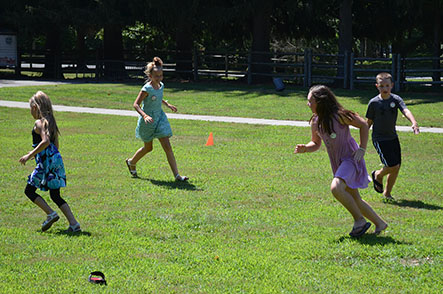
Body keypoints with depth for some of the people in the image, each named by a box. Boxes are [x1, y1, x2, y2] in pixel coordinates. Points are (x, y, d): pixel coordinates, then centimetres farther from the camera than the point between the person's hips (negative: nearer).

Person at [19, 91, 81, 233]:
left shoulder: (39, 123, -9)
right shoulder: (51, 122, 16)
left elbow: (45, 141, -24)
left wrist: (30, 155, -19)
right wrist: (35, 153, 31)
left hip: (46, 162, -8)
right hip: (56, 159, 8)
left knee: (29, 190, 4)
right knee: (55, 195, 11)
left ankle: (51, 214, -7)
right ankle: (74, 223, 0)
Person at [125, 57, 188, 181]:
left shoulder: (161, 86, 1)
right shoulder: (147, 89, -20)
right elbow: (136, 104, -21)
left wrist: (167, 104, 14)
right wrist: (145, 116, -34)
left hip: (160, 117, 5)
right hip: (147, 121, -5)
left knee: (167, 146, -5)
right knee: (148, 147, 12)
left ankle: (176, 175, -8)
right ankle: (131, 162, 42)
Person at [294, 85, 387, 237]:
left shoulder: (339, 116, -17)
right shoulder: (315, 122, 2)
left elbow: (363, 125, -7)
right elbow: (316, 144, 16)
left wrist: (362, 149, -11)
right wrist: (304, 148, -6)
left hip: (350, 159, -8)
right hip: (337, 164, 8)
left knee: (336, 188, -30)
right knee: (354, 199, 11)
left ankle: (359, 220, -15)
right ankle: (379, 223, 28)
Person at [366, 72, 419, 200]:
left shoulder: (396, 99, -3)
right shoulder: (374, 102, -9)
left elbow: (405, 111, -20)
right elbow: (369, 122, 1)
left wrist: (414, 123, -40)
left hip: (393, 137, 4)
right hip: (379, 139, -4)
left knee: (396, 168, 4)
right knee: (393, 165, -14)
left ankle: (387, 193, 24)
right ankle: (378, 175, 18)